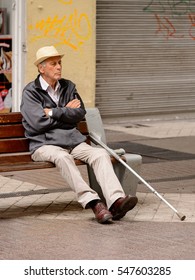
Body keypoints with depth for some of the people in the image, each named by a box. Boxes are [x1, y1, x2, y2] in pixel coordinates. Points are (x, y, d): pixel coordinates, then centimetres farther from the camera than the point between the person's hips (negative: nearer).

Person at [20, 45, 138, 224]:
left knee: (100, 153, -22)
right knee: (62, 157, -38)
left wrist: (53, 112, -6)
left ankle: (115, 200, -40)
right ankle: (92, 201, -46)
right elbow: (38, 123, -10)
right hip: (44, 144, -5)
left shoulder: (68, 87, 18)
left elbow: (80, 114, 5)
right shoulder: (30, 91, 3)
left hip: (73, 141, 5)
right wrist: (66, 112, 1)